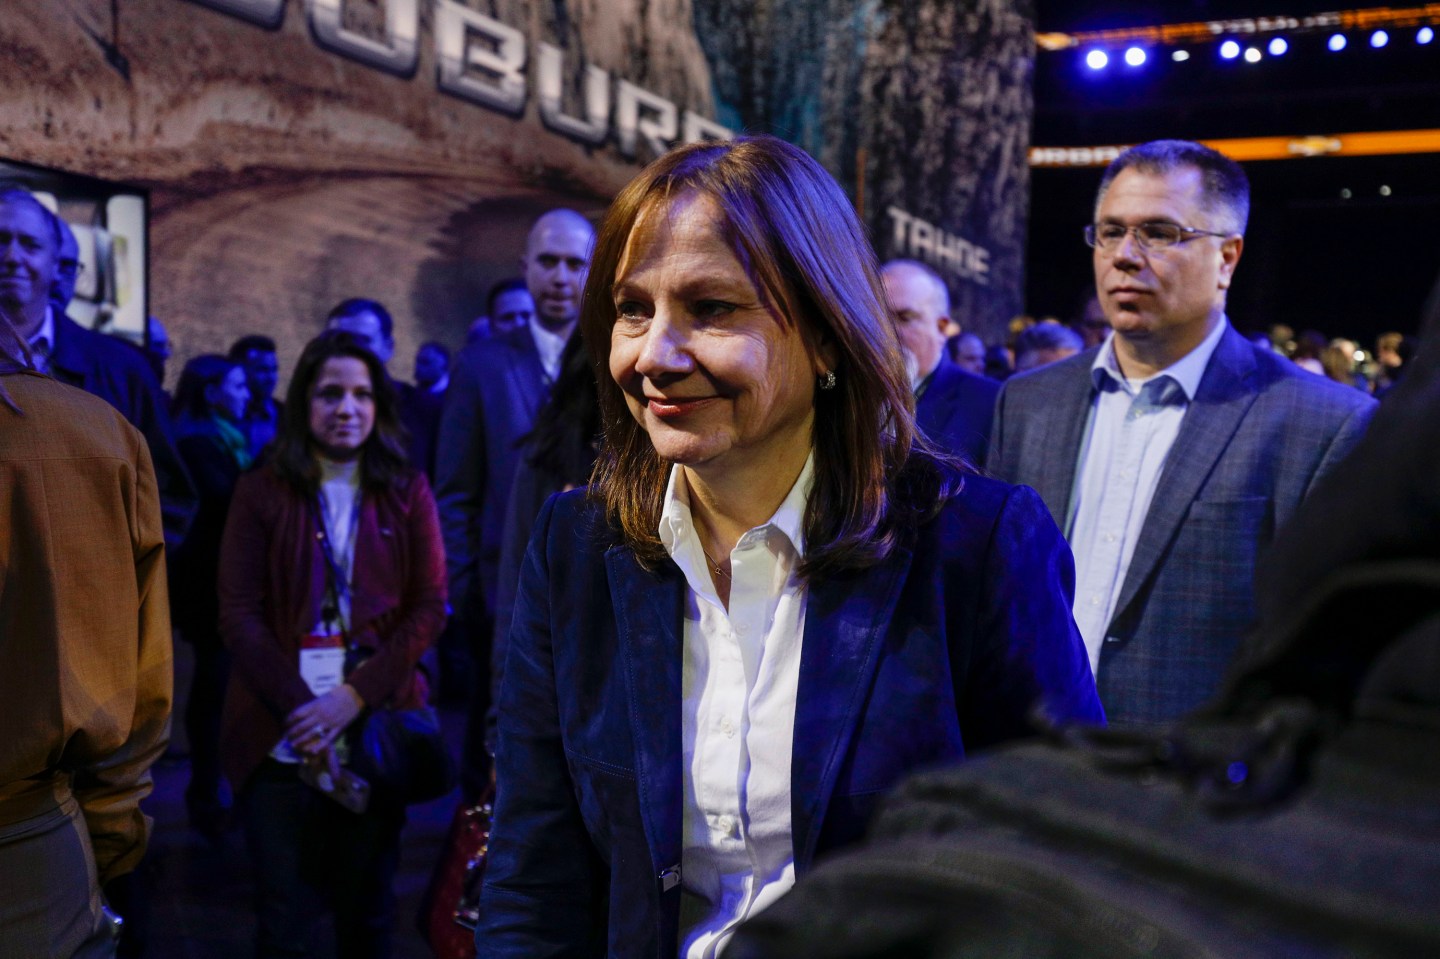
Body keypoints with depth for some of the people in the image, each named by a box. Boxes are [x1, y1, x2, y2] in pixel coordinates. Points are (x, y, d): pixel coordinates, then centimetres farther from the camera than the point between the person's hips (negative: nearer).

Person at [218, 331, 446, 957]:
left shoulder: (407, 494, 5)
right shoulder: (260, 492, 2)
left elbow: (430, 608, -1)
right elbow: (239, 616, -3)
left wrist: (354, 696, -13)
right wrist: (300, 708, -15)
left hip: (377, 733, 1)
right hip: (281, 737, -1)